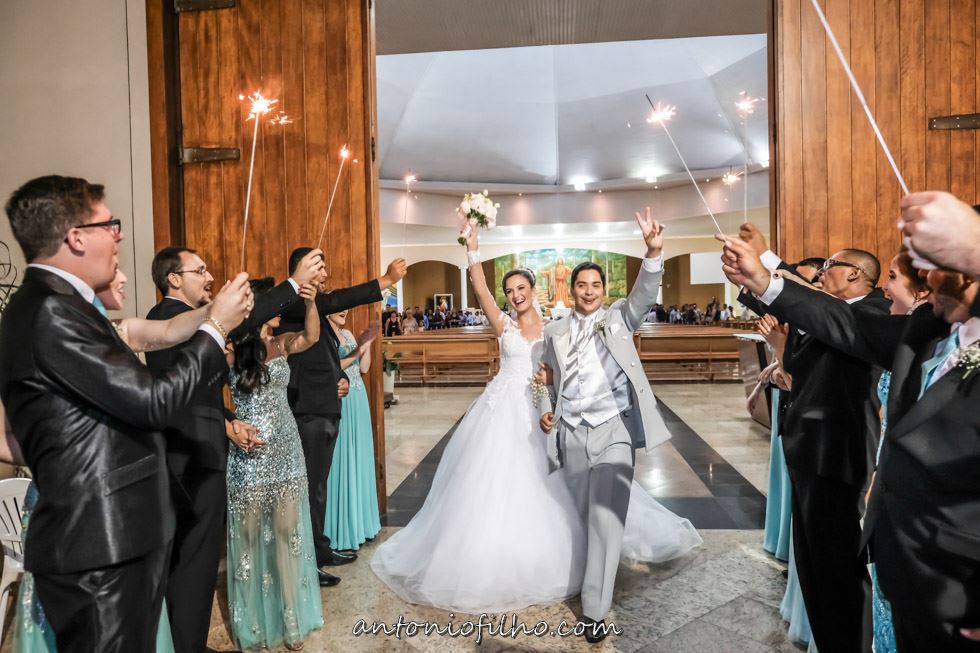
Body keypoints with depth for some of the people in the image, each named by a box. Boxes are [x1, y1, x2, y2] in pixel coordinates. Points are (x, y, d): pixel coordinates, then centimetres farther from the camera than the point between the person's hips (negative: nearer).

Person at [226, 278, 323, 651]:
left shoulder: (281, 344, 4)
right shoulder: (233, 350, -5)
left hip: (285, 451, 4)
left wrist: (310, 303, -27)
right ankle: (254, 620, 28)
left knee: (287, 532, 10)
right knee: (251, 535, 10)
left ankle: (290, 618, 25)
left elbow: (311, 337, -13)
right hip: (249, 454, -3)